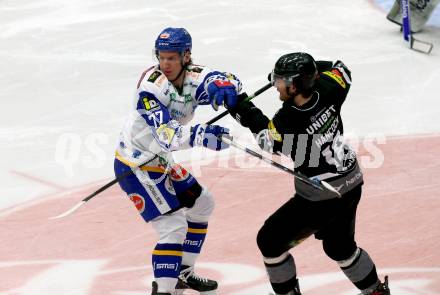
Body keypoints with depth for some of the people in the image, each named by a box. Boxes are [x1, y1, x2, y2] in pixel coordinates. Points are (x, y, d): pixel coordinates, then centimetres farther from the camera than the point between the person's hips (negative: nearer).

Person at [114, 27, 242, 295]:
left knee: (202, 204, 21)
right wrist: (200, 136, -57)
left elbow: (231, 82, -15)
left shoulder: (192, 77, -7)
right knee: (173, 226, -17)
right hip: (136, 166, -9)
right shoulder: (151, 86, -28)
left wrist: (221, 84, -40)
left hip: (161, 161, 9)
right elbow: (165, 133, -40)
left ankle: (183, 273, 34)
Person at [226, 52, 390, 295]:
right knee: (340, 246, 28)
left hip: (320, 198, -8)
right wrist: (308, 67, 11)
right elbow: (341, 71, 10)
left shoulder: (287, 122, -29)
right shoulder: (325, 92, -13)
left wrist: (245, 112, -5)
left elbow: (269, 139, -8)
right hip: (351, 183, 8)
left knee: (270, 240, 8)